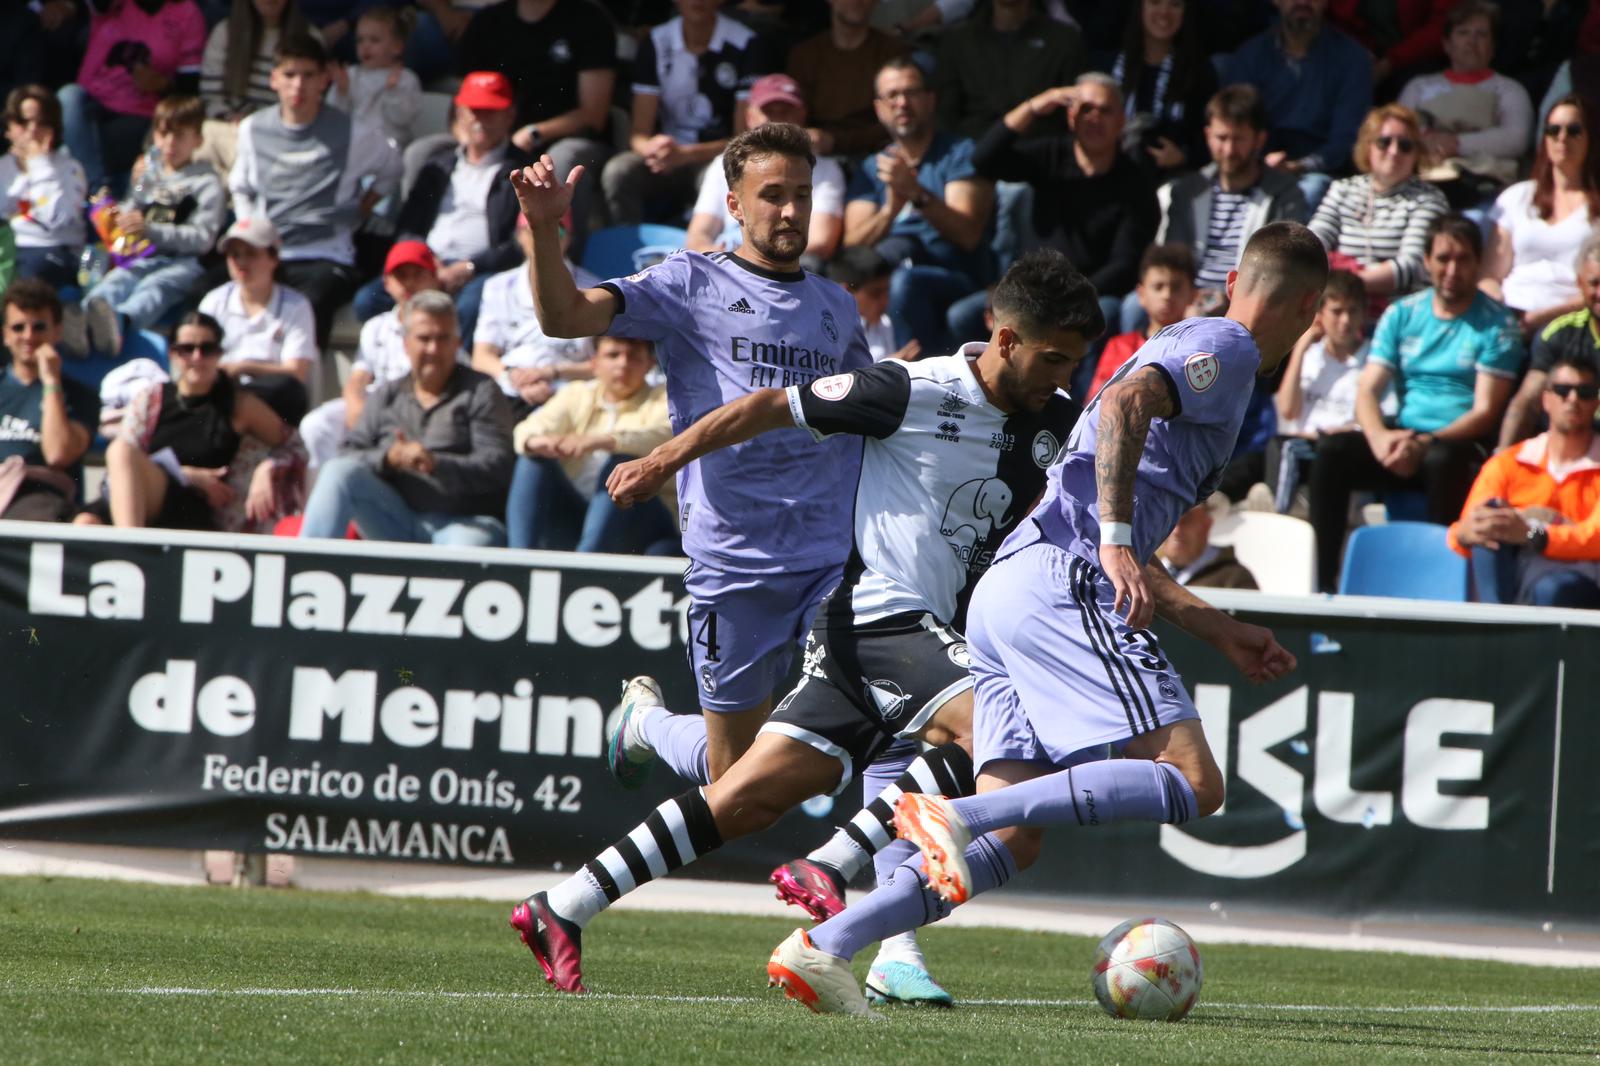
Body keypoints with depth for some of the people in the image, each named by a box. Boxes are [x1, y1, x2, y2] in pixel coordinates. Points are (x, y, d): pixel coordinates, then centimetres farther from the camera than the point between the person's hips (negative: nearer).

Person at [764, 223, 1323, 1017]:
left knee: (1013, 842, 2)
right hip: (1060, 585, -10)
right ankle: (957, 819, -27)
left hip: (1002, 592, 10)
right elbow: (1125, 402, -19)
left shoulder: (1184, 349, 32)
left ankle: (822, 949, -9)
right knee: (1193, 783, -16)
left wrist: (1218, 631, 37)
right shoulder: (1223, 347, 3)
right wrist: (1117, 544, -25)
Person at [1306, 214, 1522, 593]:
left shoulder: (1497, 324, -1)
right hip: (1403, 437, 4)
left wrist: (1425, 444, -23)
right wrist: (1380, 438, -18)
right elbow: (1367, 391, 5)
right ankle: (1321, 580, -23)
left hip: (1462, 445, -4)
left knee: (1441, 461, -39)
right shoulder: (1401, 315, 12)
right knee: (1331, 450, -23)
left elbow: (1485, 412, -8)